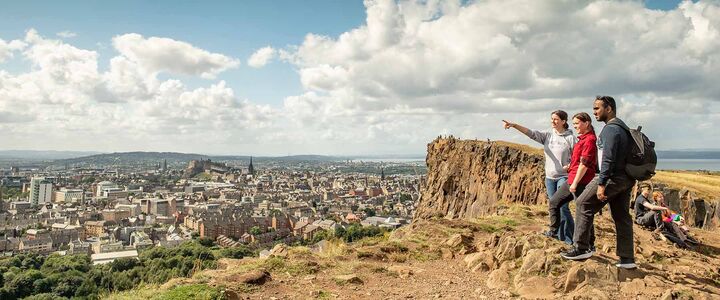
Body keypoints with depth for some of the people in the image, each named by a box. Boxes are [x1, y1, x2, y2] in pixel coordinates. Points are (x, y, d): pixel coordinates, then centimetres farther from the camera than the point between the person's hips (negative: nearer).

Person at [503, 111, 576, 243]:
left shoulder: (570, 137, -5)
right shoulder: (547, 135, 5)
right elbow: (530, 133, -10)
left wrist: (569, 166, -21)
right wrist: (514, 125, -25)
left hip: (563, 177, -5)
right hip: (549, 177, 5)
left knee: (563, 207, -12)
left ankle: (570, 239, -1)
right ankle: (560, 237, 22)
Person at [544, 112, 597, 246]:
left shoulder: (589, 140, -14)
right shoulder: (582, 139, 16)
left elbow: (584, 164, -19)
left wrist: (575, 183, -19)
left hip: (580, 182, -10)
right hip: (572, 180, 10)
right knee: (554, 201, 15)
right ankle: (553, 231, 24)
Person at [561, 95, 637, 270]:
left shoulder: (610, 129, -14)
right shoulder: (623, 127, 19)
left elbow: (608, 159, -23)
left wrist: (601, 184, -24)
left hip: (613, 177, -10)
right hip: (626, 179, 10)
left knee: (584, 205, -3)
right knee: (621, 216, 11)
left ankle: (581, 248, -1)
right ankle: (627, 258, 15)